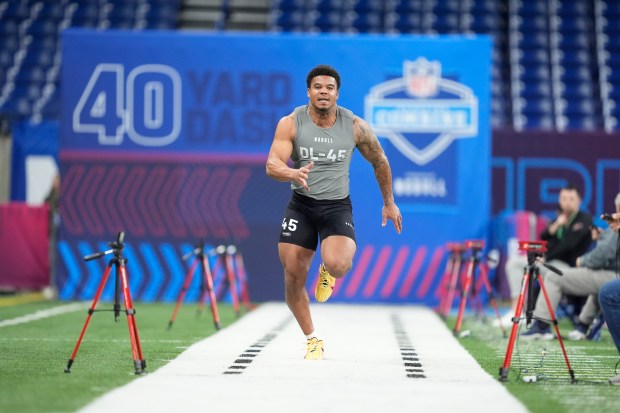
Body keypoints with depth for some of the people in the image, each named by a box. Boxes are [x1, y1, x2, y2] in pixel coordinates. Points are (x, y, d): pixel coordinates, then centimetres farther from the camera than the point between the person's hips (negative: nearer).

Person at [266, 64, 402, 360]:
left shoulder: (355, 127, -6)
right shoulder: (290, 124, -9)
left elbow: (379, 161, 9)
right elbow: (272, 165, -17)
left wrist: (389, 202, 15)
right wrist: (293, 173, -39)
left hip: (337, 206, -1)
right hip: (300, 205, 1)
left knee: (338, 265, -28)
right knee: (293, 278, -1)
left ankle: (327, 271, 13)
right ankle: (312, 338, 22)